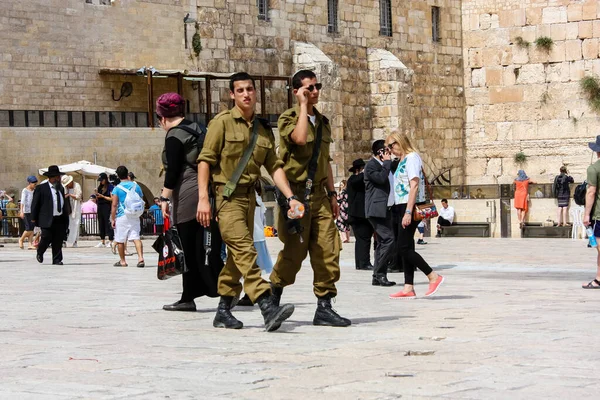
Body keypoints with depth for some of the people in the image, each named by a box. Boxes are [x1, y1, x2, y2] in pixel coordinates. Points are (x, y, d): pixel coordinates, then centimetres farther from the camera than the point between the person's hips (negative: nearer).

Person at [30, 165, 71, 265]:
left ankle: (57, 260, 6)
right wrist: (34, 218, -4)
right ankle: (40, 253, 21)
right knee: (46, 238, -6)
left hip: (60, 219, 5)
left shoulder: (61, 188, 16)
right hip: (47, 219, -5)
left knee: (58, 241, 1)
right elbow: (35, 203, -1)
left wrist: (65, 218, 18)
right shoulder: (41, 188, -2)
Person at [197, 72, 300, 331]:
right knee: (245, 250, -16)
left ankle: (223, 312, 18)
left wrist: (290, 197, -1)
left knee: (237, 255, 9)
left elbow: (274, 166, 11)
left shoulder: (264, 129, 13)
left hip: (248, 196, 7)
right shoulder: (223, 122, -4)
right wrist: (203, 199, -13)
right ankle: (268, 308, -28)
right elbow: (205, 160, -7)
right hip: (226, 195, -7)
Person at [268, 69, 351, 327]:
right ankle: (272, 299, 16)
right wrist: (303, 105, -16)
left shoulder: (322, 122, 17)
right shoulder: (288, 118, -4)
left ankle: (324, 308, 2)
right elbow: (300, 138, -26)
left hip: (319, 195, 6)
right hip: (296, 193, -6)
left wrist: (332, 194, 17)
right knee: (294, 252, -3)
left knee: (328, 251, -2)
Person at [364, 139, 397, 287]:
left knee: (383, 242, 9)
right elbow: (381, 178, -24)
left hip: (385, 209, 10)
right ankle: (379, 274, -14)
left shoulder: (383, 165, 21)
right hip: (377, 210, -10)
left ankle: (378, 277, 12)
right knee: (388, 239, -17)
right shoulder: (371, 165, -9)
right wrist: (387, 162, -14)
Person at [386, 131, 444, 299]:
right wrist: (405, 212, 10)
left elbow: (414, 186, -19)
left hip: (410, 207, -10)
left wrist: (408, 212, -24)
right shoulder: (404, 160, 17)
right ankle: (408, 288, 8)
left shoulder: (412, 158, -11)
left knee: (403, 248, -11)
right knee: (406, 248, 7)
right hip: (403, 207, 10)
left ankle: (433, 277, -8)